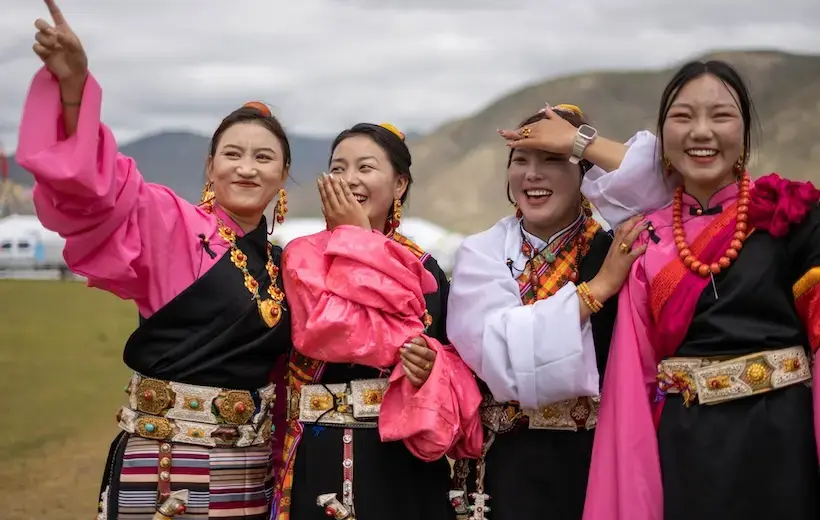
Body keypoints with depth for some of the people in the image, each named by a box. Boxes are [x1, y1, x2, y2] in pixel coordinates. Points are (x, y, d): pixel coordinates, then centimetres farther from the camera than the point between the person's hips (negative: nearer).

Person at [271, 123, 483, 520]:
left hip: (406, 460, 3)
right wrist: (354, 235, -9)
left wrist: (434, 368, -13)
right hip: (324, 459, -3)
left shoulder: (426, 270, 8)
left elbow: (457, 364, 10)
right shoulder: (303, 255, 0)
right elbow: (331, 330, -17)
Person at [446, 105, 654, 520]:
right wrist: (598, 287, -16)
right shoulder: (482, 253, 2)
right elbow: (500, 352, -14)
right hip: (517, 462, 0)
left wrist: (582, 140, -8)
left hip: (607, 454, 1)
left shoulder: (615, 240, 3)